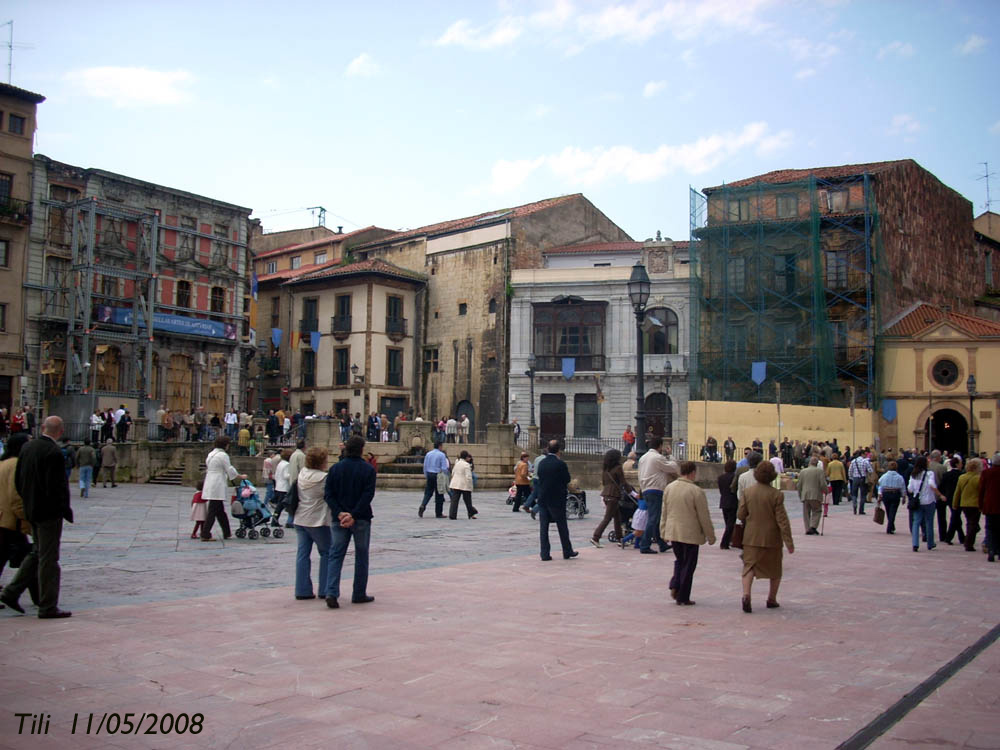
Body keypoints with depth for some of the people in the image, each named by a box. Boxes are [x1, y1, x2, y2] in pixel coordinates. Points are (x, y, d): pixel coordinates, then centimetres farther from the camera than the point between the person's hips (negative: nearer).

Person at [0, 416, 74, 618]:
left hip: (31, 511, 8)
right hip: (49, 512, -8)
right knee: (48, 558, 0)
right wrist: (66, 510, -12)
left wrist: (28, 502, 19)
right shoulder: (54, 453, -20)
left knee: (37, 553, 22)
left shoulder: (27, 448, 5)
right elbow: (57, 486, -22)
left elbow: (18, 481, 11)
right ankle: (48, 607, 6)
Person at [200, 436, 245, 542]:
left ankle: (226, 533, 22)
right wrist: (241, 476, 6)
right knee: (212, 510, -6)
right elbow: (230, 470, -9)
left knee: (220, 511, 15)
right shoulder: (223, 455, -11)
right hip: (218, 486, -9)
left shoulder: (211, 454, 15)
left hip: (209, 484, 9)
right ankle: (205, 535, -5)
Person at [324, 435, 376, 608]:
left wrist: (340, 513, -10)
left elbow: (328, 494, -5)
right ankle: (359, 594, 15)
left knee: (335, 555, 5)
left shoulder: (335, 469, 3)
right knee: (361, 556, 10)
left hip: (339, 519, 2)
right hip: (362, 519, -2)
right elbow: (368, 495, -15)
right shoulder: (368, 470, -5)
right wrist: (354, 515, -16)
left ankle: (331, 593, -10)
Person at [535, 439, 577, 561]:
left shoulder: (541, 463, 2)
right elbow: (567, 480, -4)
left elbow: (539, 478, 9)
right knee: (562, 527, 9)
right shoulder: (560, 464, -14)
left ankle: (545, 554, 4)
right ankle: (567, 552, 19)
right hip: (557, 499, -4)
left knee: (543, 527, 5)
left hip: (542, 499, 4)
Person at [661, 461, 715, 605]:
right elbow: (704, 517, -10)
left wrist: (663, 531, 19)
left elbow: (664, 512, 10)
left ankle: (675, 586, 6)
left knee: (679, 560, 22)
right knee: (688, 565, 6)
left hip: (673, 532, 5)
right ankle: (683, 597, 10)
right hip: (690, 534, -5)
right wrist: (710, 536, 0)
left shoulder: (669, 488, 2)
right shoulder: (697, 491, -16)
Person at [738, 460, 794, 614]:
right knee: (775, 569, 18)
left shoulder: (748, 491, -5)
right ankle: (772, 599, 24)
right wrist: (789, 542, -9)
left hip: (752, 537, 2)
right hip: (771, 538, -2)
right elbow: (782, 520, -14)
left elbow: (740, 515, -1)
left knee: (749, 566, 3)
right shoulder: (776, 494, -14)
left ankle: (746, 594, -20)